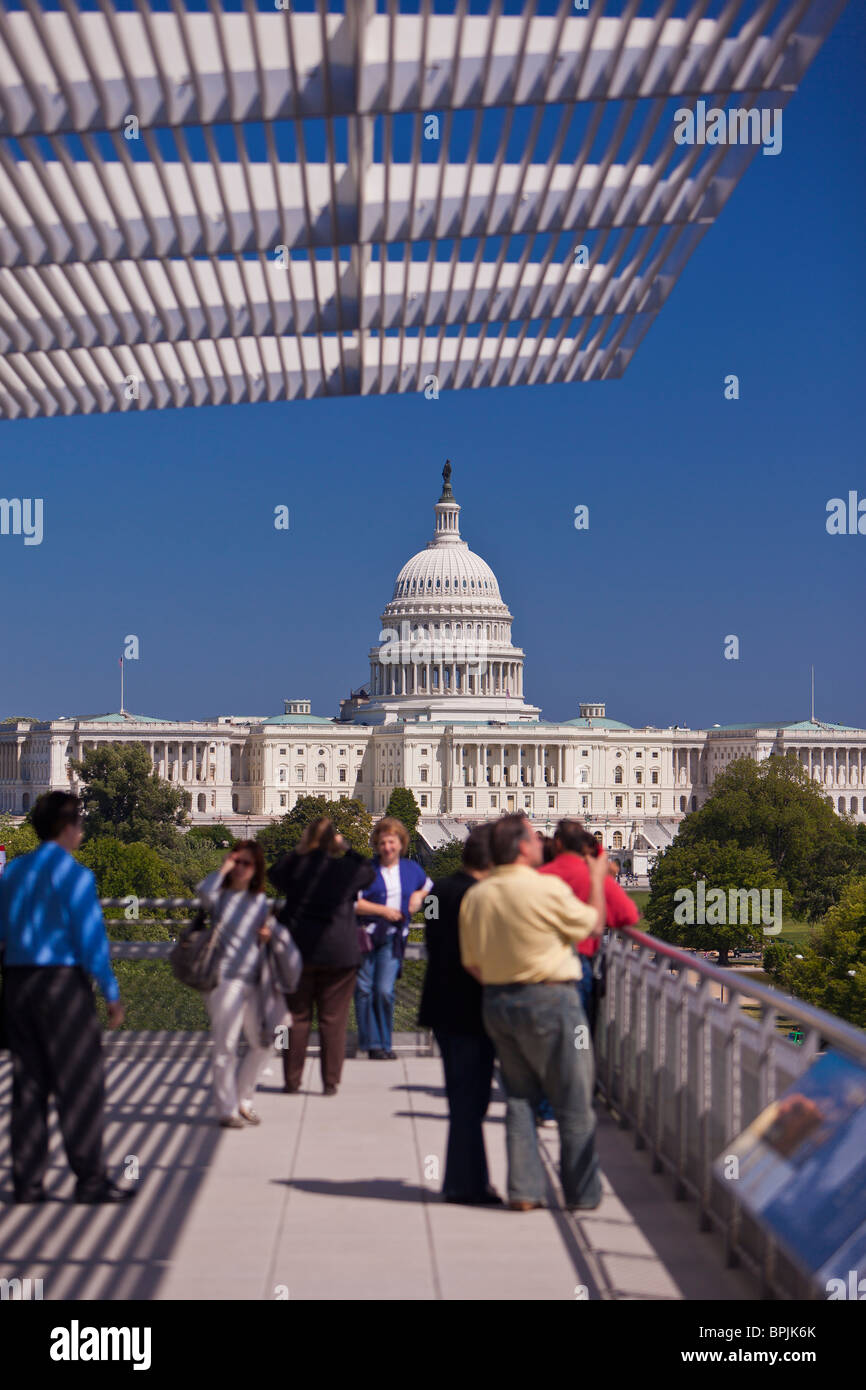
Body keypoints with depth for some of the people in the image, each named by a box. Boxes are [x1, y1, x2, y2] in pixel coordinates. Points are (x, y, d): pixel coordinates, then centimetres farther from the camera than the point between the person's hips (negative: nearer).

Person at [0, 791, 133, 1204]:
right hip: (62, 983, -7)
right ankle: (90, 1181, 1)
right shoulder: (72, 875, -11)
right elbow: (91, 938, -14)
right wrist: (111, 994, -8)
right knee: (80, 1083, -1)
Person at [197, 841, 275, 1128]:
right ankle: (227, 1110, 6)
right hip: (225, 978, -5)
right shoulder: (221, 896, 0)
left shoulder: (260, 901, 14)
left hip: (253, 979, 6)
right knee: (226, 1046, -3)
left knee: (262, 1043, 9)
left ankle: (243, 1100, 26)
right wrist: (224, 868, -12)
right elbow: (204, 892, -25)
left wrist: (267, 935, 2)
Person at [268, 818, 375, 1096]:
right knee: (333, 1020, 5)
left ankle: (292, 1079, 13)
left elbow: (273, 874, 17)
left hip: (298, 949, 1)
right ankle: (330, 1081, 5)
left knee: (297, 1016, 10)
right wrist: (345, 847, 15)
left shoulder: (294, 865, -4)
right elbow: (369, 871, 14)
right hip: (339, 951, -1)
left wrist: (299, 851, 16)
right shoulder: (346, 869, -7)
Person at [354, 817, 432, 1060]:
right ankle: (371, 1043, 9)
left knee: (385, 991, -8)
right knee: (364, 989, -1)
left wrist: (419, 895, 9)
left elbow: (428, 885, 31)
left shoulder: (411, 869, 11)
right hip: (366, 934, -1)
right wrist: (383, 910, -11)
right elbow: (353, 903, -9)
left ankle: (384, 1044, 5)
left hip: (393, 937, 1)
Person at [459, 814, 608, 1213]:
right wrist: (596, 879, 13)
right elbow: (592, 924, -1)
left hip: (496, 1001, 6)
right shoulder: (546, 888, -16)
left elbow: (471, 962, 5)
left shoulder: (475, 896, 2)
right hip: (549, 1000, -6)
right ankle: (581, 1192, 11)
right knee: (573, 1102, 5)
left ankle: (523, 1190, 12)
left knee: (519, 1097, 15)